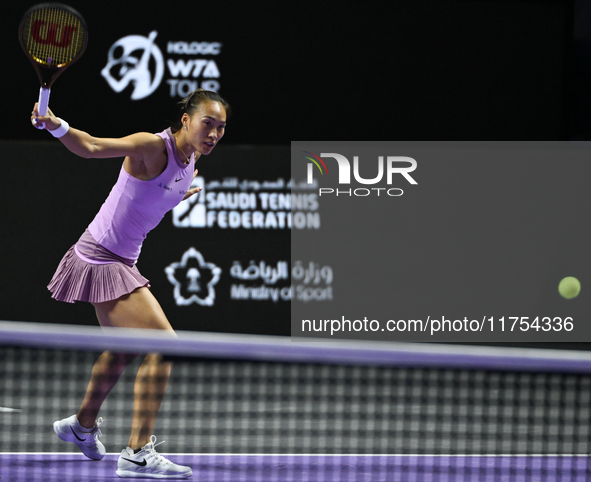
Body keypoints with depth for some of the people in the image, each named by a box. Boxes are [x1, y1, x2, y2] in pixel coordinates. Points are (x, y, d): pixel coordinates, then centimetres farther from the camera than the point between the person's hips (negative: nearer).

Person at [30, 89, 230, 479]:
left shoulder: (190, 158, 3)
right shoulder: (153, 147, -23)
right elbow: (91, 147, -38)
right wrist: (57, 126, -52)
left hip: (123, 260, 10)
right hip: (102, 258, -10)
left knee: (124, 349, 29)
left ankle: (83, 425, 54)